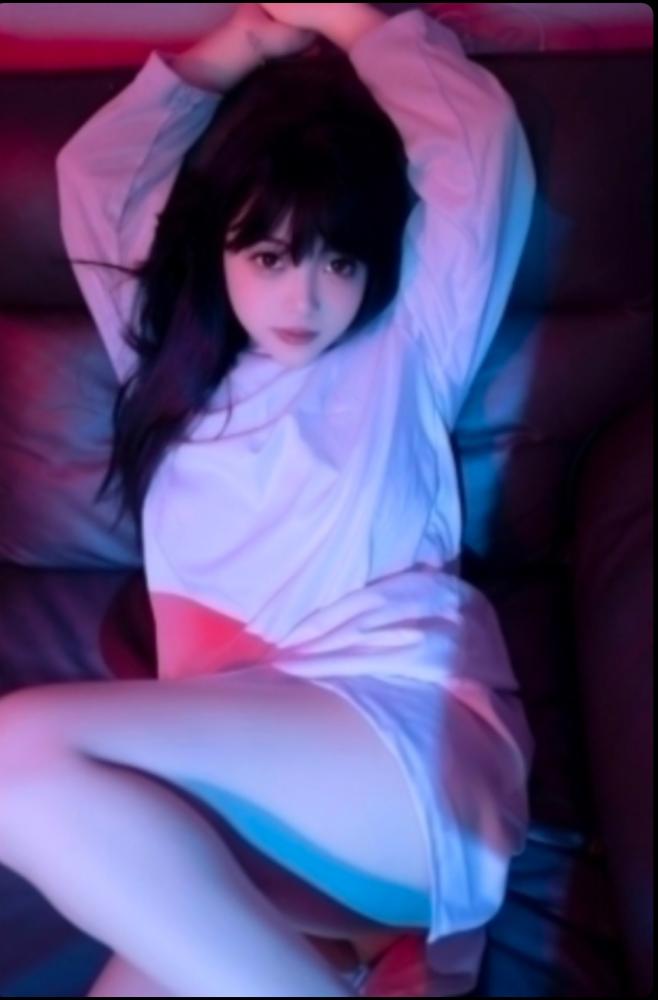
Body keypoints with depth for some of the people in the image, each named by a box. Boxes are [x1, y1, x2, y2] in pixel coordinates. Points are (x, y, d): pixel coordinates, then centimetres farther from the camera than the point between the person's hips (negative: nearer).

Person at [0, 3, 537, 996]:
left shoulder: (405, 355, 15)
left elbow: (481, 138, 11)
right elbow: (92, 170, 29)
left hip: (416, 737, -4)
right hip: (236, 765, 4)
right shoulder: (177, 363, 26)